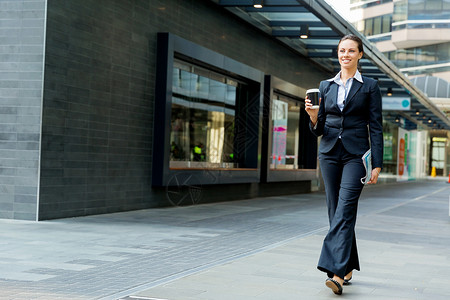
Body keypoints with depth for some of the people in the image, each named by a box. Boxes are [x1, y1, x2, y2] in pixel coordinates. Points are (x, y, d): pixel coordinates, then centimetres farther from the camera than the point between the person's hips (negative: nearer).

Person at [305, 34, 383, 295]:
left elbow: (376, 127, 0)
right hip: (330, 153, 4)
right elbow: (318, 129, 14)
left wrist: (377, 164, -7)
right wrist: (313, 115, -9)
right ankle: (348, 268, 18)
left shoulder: (370, 86, 3)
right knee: (336, 211, 6)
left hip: (356, 154, -4)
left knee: (345, 210, -16)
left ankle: (337, 272, -23)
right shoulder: (325, 86, 13)